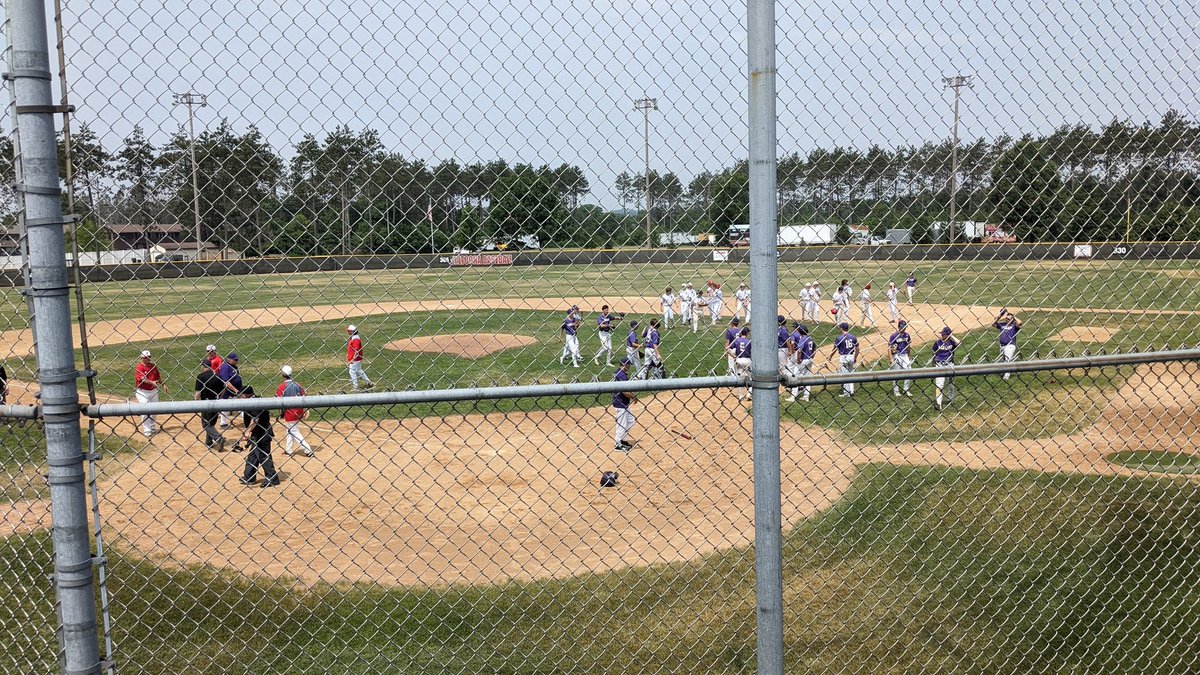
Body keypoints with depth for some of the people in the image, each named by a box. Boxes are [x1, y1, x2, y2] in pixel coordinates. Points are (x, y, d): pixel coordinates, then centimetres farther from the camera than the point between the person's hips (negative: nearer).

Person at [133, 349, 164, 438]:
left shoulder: (153, 366, 6)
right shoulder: (139, 367, -15)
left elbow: (158, 376, 18)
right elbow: (142, 378, -29)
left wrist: (163, 384, 13)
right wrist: (152, 382, -41)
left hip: (153, 390, 7)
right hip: (142, 391, -6)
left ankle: (152, 427, 32)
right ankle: (146, 430, -8)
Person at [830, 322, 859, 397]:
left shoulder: (839, 338, -14)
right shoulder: (853, 337, 2)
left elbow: (835, 349, -8)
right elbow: (857, 348, 6)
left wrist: (830, 357, 7)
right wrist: (855, 358, 17)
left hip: (843, 357, -5)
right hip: (851, 356, 5)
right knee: (851, 374, 19)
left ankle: (846, 393, 8)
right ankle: (851, 391, 23)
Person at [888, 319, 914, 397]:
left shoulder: (907, 335, 6)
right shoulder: (894, 335, -11)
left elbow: (909, 346, 15)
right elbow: (889, 347, -10)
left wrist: (910, 357, 15)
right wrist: (891, 358, -16)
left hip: (905, 356, 5)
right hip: (897, 356, -5)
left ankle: (906, 390, 17)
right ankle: (896, 391, 16)